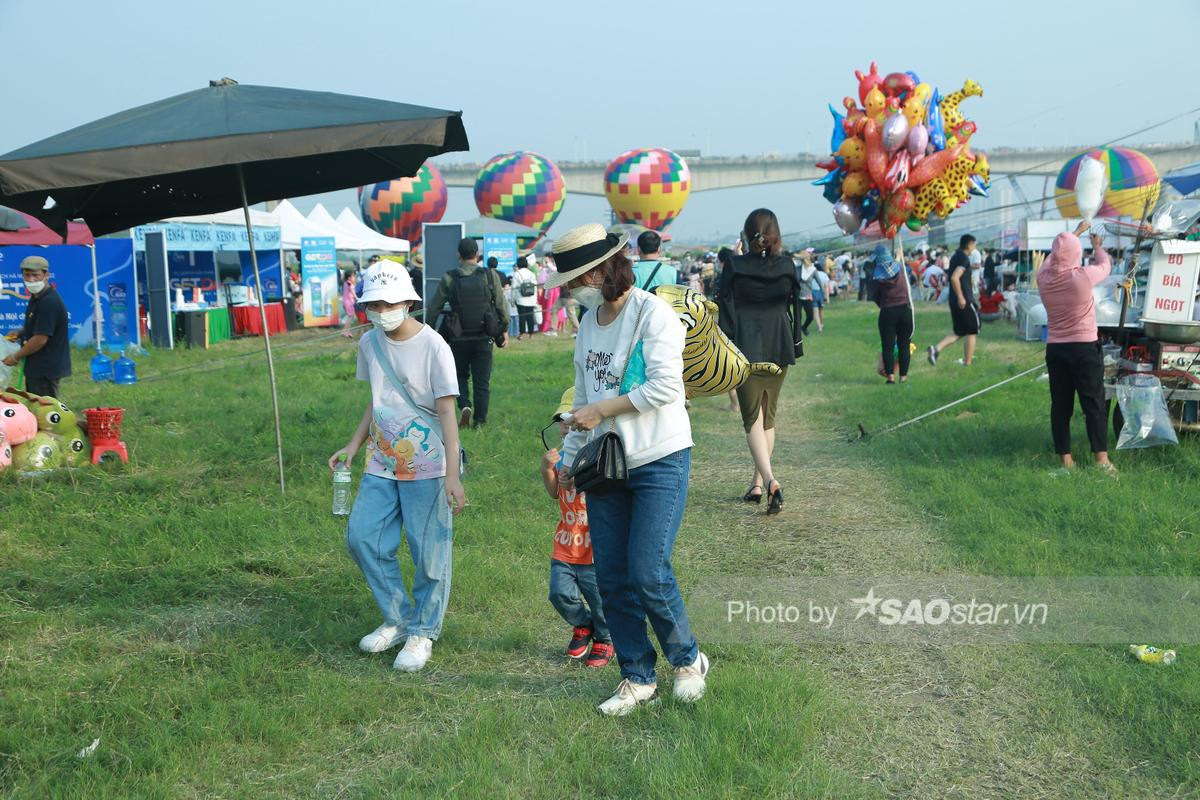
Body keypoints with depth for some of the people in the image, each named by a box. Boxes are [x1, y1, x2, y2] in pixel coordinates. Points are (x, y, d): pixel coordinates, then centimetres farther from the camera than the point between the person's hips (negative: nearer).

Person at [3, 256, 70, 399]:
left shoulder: (49, 303, -21)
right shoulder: (36, 298, 12)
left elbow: (40, 339, -23)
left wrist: (15, 357, -11)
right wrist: (19, 333, 6)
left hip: (46, 370, -10)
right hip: (37, 367, 10)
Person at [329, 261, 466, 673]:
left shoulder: (433, 347, -13)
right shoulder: (369, 344, 6)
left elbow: (447, 412, -16)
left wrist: (452, 476, -21)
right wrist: (353, 445, 10)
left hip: (426, 467, -6)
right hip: (382, 463, 6)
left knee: (429, 553, 0)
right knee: (361, 537, 5)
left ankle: (422, 632, 16)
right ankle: (396, 619, 21)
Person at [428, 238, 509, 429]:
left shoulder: (449, 279, -4)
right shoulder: (490, 276, -4)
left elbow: (433, 308, -1)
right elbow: (502, 306, 0)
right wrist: (504, 329, 12)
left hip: (458, 339, 0)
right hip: (483, 337, 0)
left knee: (460, 375, 19)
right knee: (482, 381, 8)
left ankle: (465, 406, -4)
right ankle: (479, 421, 7)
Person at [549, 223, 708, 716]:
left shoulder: (652, 313, -11)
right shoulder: (588, 322, 12)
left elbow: (664, 386, -20)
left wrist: (600, 410, -15)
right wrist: (568, 455, 18)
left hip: (659, 461, -7)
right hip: (607, 465, 7)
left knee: (648, 573, -10)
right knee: (612, 579, 5)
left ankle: (688, 660, 15)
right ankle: (637, 678, 19)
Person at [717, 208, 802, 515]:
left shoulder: (734, 266, -9)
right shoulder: (787, 265, 0)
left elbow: (726, 311, -9)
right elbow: (794, 306, 7)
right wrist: (795, 345, 18)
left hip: (746, 350, -3)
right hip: (779, 348, 3)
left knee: (752, 419, 0)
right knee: (768, 416, 16)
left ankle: (770, 480, -20)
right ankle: (758, 483, 22)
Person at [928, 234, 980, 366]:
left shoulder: (955, 257, 13)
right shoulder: (964, 258, -15)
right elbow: (954, 278, -28)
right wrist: (961, 297, -23)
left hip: (954, 301, 9)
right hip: (965, 301, -9)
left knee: (959, 332, 14)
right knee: (971, 332, 6)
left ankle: (937, 348, -6)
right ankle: (967, 362, 10)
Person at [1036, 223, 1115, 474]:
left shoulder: (1044, 278, -3)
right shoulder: (1083, 276, -14)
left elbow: (1054, 254, 19)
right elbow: (1105, 264, 8)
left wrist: (1075, 233, 34)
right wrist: (1097, 245, 29)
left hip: (1055, 350, 4)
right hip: (1084, 348, -4)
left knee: (1060, 405, 7)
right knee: (1094, 404, 1)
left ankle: (1065, 458, 10)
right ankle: (1101, 458, -2)